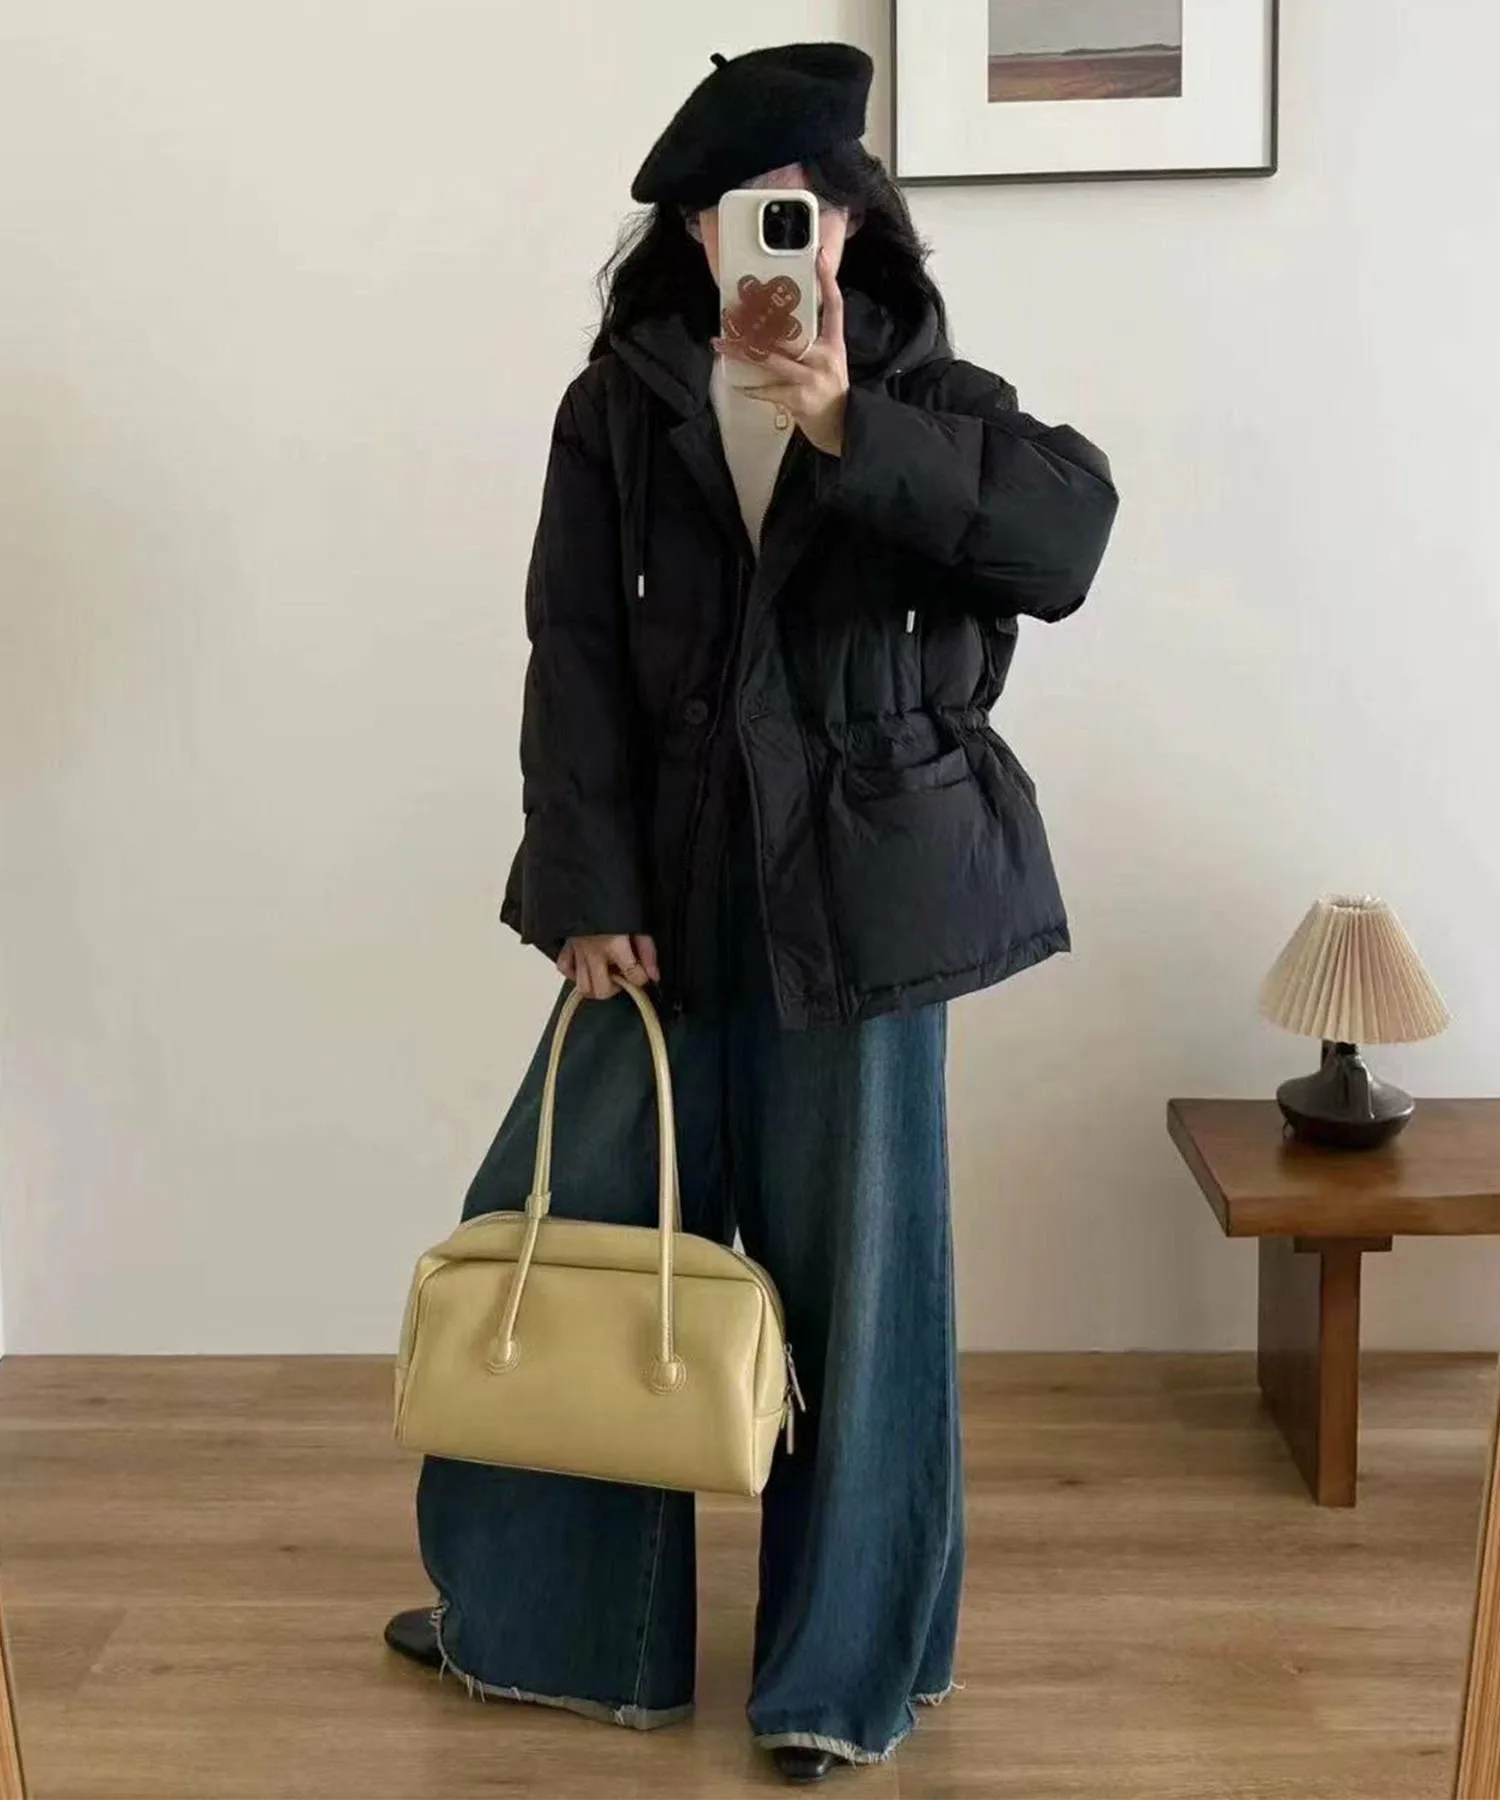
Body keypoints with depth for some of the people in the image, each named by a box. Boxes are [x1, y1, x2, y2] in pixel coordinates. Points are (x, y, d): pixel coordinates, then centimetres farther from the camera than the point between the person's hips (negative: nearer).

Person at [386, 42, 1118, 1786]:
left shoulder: (921, 393, -1)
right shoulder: (622, 401, 3)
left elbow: (1066, 536, -18)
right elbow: (576, 650, -2)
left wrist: (850, 430, -27)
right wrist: (589, 886, -9)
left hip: (860, 877, -2)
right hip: (674, 880, 3)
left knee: (854, 1263, 4)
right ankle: (548, 1614, 30)